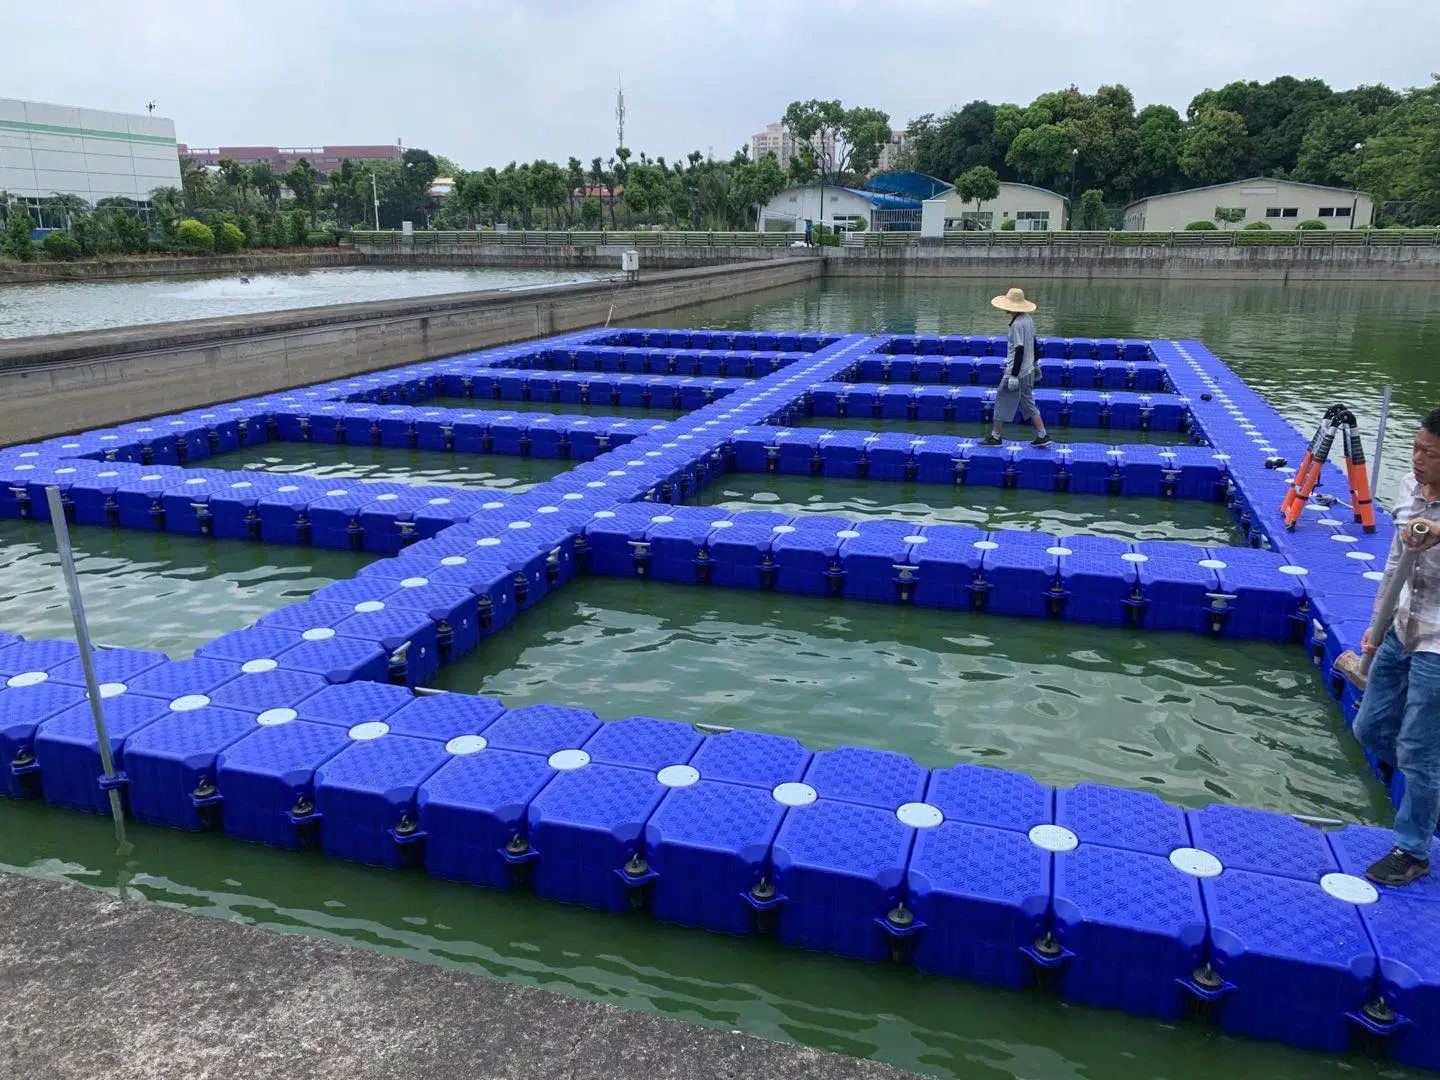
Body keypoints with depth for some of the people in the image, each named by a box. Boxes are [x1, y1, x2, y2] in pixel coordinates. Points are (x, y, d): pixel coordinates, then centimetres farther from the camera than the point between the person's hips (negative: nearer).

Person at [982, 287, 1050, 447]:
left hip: (1016, 372, -9)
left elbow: (1020, 350, -23)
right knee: (1028, 403, 16)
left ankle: (995, 437, 13)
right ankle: (1042, 436, 15)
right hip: (1028, 370, 9)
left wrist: (1014, 375, -21)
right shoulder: (1029, 320, 7)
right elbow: (1033, 345, 17)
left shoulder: (1017, 324, -21)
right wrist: (1035, 364, 27)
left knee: (1002, 401, 4)